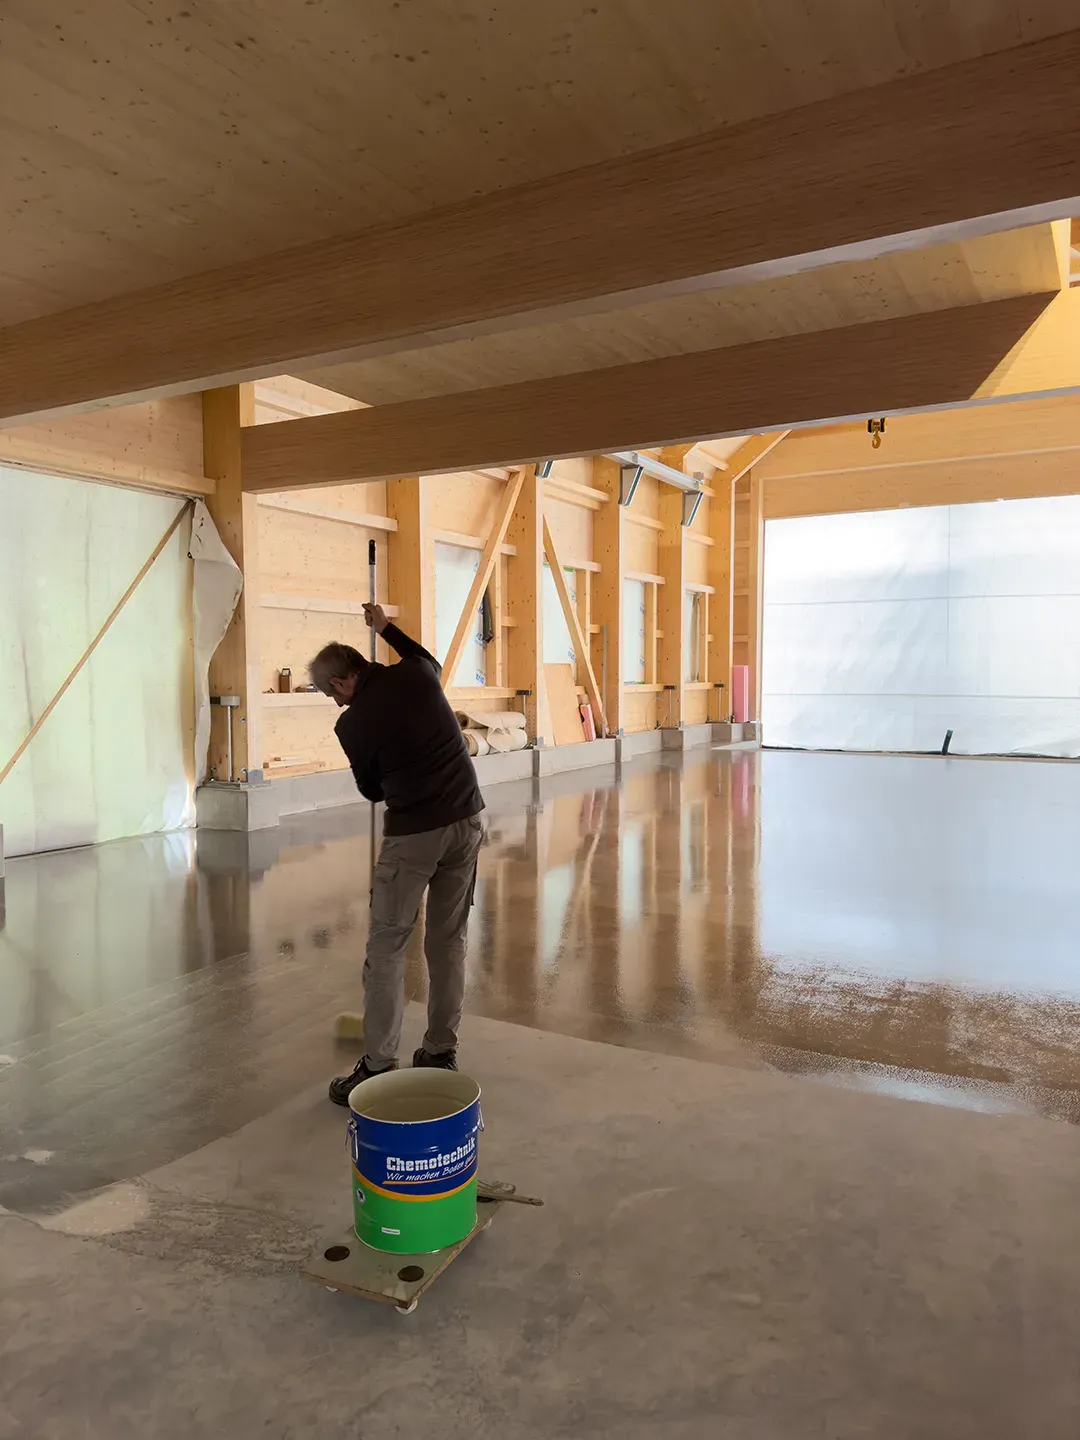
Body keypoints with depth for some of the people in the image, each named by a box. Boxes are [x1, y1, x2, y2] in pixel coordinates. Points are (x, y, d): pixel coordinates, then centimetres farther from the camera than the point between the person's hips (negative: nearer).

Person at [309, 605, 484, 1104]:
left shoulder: (351, 724, -6)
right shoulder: (415, 673, 4)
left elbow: (371, 789, 9)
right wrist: (386, 628, 37)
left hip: (412, 834, -5)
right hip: (466, 822, 6)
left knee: (387, 947, 6)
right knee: (449, 942, 14)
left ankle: (379, 1067, 10)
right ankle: (442, 1053, 23)